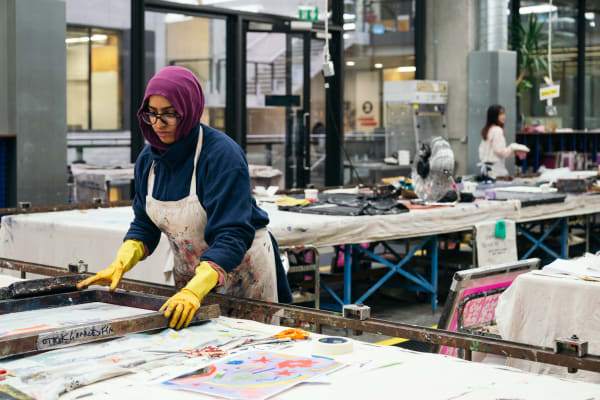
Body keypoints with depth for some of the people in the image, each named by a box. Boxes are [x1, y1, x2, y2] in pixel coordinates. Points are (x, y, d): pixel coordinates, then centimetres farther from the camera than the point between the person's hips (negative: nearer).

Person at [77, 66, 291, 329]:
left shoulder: (222, 155, -26)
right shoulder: (148, 159, -4)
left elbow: (232, 237, -32)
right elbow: (144, 226, 4)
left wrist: (194, 291, -45)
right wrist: (119, 265, -14)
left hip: (242, 268, -6)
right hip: (189, 273, 6)